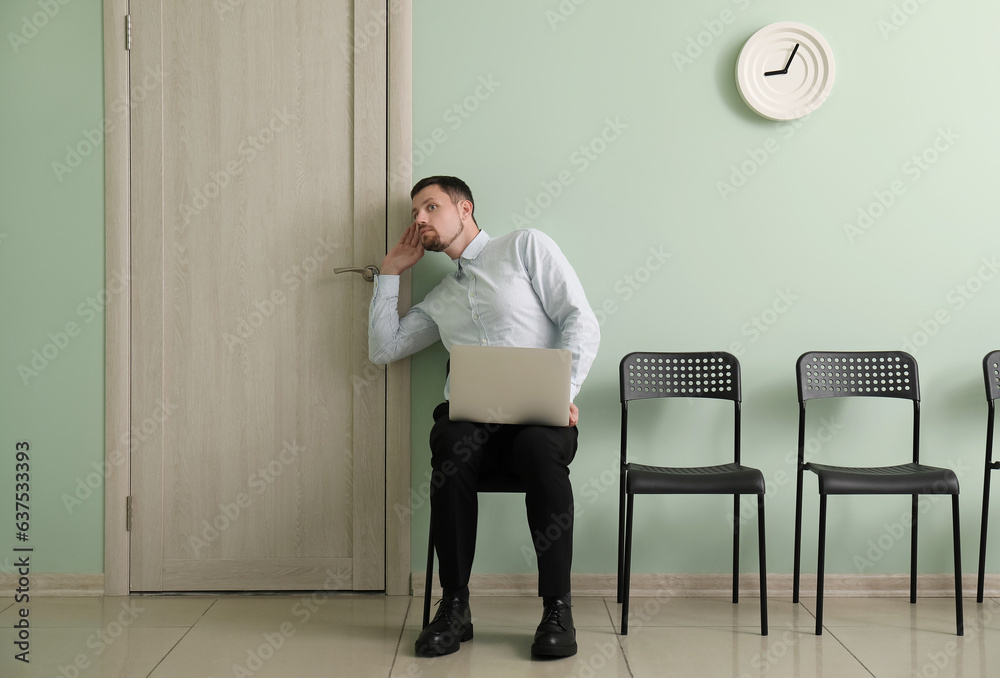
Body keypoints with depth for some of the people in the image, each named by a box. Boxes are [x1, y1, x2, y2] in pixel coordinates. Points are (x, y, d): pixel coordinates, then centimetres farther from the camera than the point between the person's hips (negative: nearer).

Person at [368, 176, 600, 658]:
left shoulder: (526, 246, 11)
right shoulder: (440, 300, 27)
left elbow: (581, 322, 0)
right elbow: (382, 350, 23)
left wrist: (564, 389, -16)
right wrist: (391, 273, 24)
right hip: (469, 415, 3)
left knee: (541, 448, -38)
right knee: (451, 445, -33)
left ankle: (557, 607, -25)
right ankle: (455, 606, -25)